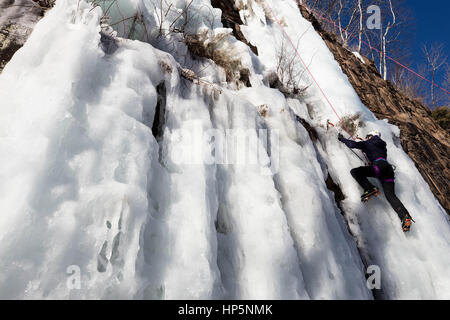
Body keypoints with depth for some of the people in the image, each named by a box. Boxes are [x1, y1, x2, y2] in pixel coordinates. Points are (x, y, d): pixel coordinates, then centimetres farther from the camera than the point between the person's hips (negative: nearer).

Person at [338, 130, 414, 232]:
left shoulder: (369, 143, 14)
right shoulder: (382, 146, 33)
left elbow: (353, 144, 8)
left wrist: (342, 139, 24)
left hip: (380, 166, -7)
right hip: (389, 169, 7)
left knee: (355, 171, -12)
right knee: (390, 195, -5)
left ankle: (370, 189, -25)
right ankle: (405, 216, -24)